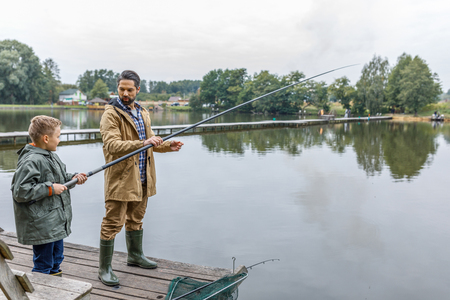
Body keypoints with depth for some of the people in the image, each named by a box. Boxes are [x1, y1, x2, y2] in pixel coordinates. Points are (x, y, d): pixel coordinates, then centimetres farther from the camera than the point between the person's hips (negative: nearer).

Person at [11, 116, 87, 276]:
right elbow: (20, 192, -26)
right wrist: (50, 189, -23)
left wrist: (72, 178, 6)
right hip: (41, 226, -10)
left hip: (56, 222, 10)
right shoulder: (31, 161, -22)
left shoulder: (50, 155, 9)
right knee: (43, 265, 2)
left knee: (56, 259, 23)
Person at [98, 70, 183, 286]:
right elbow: (111, 145, -25)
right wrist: (142, 143, -36)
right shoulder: (111, 114, -12)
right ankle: (104, 268, 11)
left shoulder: (142, 113, 14)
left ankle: (135, 255, 39)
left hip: (141, 178, 7)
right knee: (113, 223, -2)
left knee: (136, 219, 21)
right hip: (120, 178, -7)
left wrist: (168, 145, 3)